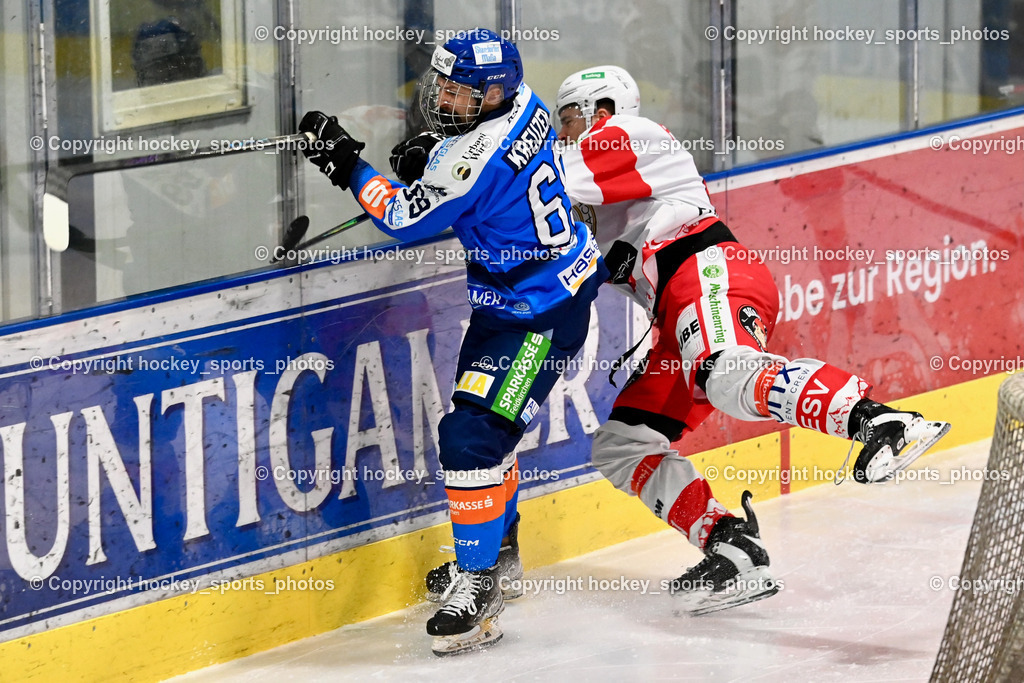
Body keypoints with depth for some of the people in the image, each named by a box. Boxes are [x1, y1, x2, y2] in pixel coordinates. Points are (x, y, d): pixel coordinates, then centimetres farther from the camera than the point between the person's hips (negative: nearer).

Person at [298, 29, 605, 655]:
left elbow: (406, 220, -17)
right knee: (483, 415, 23)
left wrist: (347, 162, -7)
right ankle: (498, 546, 39)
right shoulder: (523, 105, -2)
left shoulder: (475, 157, -29)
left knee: (472, 436, -15)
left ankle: (478, 581, -7)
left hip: (538, 315, -11)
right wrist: (426, 163, 3)